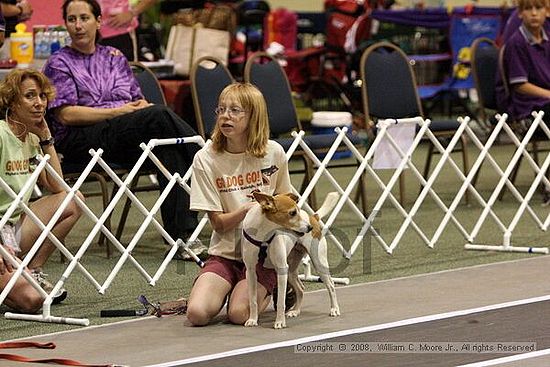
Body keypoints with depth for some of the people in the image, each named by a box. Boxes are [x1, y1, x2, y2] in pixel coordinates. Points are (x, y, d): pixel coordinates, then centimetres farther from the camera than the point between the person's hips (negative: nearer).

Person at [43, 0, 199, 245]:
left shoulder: (115, 57, 24)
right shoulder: (59, 64, 8)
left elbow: (138, 101, 22)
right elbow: (66, 114, -5)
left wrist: (143, 106, -5)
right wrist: (118, 111, -11)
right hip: (79, 140, -5)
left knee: (170, 150, -31)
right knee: (160, 115, -30)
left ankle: (181, 232, -39)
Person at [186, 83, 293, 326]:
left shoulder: (273, 153, -3)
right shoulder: (206, 159, -6)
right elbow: (218, 223, -7)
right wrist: (247, 209, -25)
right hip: (225, 252, 1)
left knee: (239, 314, -23)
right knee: (197, 313, -23)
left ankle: (268, 293, 11)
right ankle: (227, 289, 11)